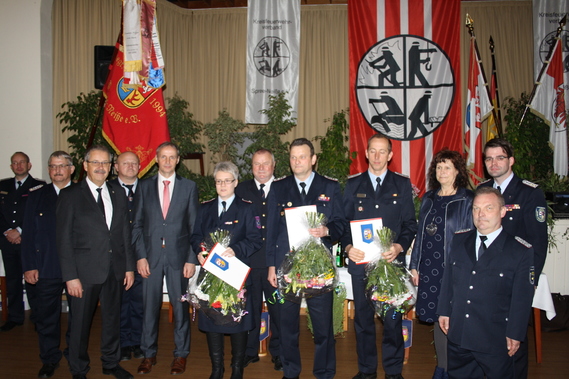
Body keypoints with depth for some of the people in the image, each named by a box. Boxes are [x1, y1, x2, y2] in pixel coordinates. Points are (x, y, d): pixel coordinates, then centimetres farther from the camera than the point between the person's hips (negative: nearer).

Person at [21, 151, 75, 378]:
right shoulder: (36, 197, 10)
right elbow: (28, 234, 6)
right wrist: (29, 266, -3)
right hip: (45, 269, 2)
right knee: (46, 317, 8)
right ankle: (50, 360, 25)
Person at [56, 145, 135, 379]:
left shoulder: (118, 194, 9)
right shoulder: (70, 195, -3)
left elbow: (125, 233, 10)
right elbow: (63, 239, -6)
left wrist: (129, 266, 7)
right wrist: (70, 276, -11)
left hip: (115, 270, 4)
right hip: (85, 271, -4)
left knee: (112, 318, 15)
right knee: (80, 322, 8)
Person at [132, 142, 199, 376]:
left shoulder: (189, 187, 3)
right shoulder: (144, 187, 7)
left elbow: (194, 227, 1)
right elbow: (137, 225, 6)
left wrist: (191, 259, -5)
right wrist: (140, 256, -3)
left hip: (178, 256, -1)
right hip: (151, 255, 1)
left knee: (180, 306, 6)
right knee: (149, 306, 8)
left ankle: (181, 354, 21)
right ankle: (148, 354, 23)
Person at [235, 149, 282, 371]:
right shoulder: (241, 190, 10)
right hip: (249, 259, 1)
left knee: (278, 307, 6)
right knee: (250, 307, 9)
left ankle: (278, 353, 21)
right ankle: (250, 351, 25)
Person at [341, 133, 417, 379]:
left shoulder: (402, 184, 6)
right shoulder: (353, 184, 8)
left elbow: (410, 224, 4)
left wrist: (399, 246, -13)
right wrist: (348, 247, -10)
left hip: (392, 261, -1)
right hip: (360, 262, 1)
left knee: (392, 318, 4)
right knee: (363, 318, 10)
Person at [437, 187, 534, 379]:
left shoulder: (521, 251, -9)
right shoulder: (459, 240, 4)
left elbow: (522, 297, -8)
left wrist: (515, 334, -7)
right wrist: (444, 311, 8)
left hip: (494, 340, -3)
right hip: (458, 334, 4)